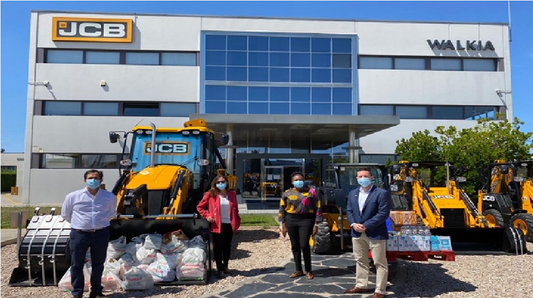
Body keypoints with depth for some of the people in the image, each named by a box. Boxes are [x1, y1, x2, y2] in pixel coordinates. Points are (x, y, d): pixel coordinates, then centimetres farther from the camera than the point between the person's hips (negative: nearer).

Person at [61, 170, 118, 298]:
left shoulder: (110, 197, 0)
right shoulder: (73, 196, -3)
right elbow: (65, 214, 12)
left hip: (101, 234, 1)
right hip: (79, 234, -1)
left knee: (98, 264, 12)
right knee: (77, 264, 4)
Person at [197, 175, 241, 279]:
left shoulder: (232, 194, 5)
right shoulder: (211, 195, -5)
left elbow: (236, 209, 11)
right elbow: (200, 207, 1)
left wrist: (237, 222, 5)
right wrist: (207, 216, -10)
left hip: (229, 225, 4)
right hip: (218, 225, -3)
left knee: (227, 246, 14)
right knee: (218, 247, 1)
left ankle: (225, 266, 32)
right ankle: (220, 269, 10)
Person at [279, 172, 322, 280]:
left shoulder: (310, 192, 0)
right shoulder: (287, 193, 6)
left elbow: (317, 208, 1)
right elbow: (282, 209, 11)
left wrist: (316, 224, -3)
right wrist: (283, 225, 7)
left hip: (306, 220, -3)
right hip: (291, 220, 3)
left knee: (304, 245, -9)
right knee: (295, 246, 8)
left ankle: (308, 271, 8)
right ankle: (298, 270, 21)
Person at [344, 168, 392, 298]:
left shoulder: (382, 193, -11)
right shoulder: (352, 193, 10)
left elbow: (383, 214, -17)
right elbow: (349, 211, 11)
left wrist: (366, 226, -19)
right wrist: (353, 224, -8)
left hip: (376, 234, -6)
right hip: (357, 234, 6)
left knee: (380, 263, 3)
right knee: (360, 261, 17)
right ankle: (361, 285, 31)